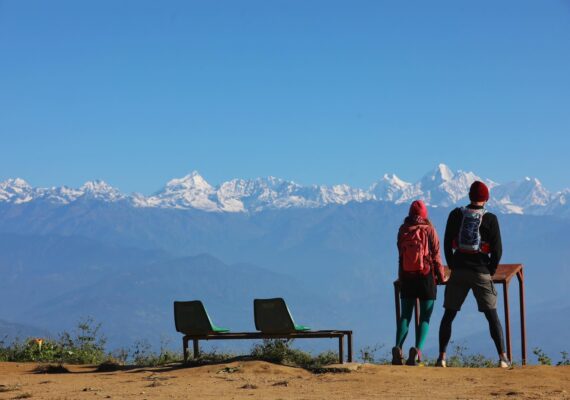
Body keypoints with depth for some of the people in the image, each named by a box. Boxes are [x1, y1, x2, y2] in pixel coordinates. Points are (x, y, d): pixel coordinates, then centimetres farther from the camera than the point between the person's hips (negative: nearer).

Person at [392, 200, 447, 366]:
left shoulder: (402, 230, 3)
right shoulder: (429, 229, -5)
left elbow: (400, 254, 9)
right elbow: (435, 255, -3)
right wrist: (441, 276, 8)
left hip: (406, 277, 2)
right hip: (426, 277, -2)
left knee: (405, 315, 9)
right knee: (425, 317, 3)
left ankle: (398, 347, -11)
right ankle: (417, 349, -16)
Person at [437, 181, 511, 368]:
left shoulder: (456, 215, 2)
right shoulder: (490, 219, -4)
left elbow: (447, 244, 4)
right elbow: (497, 249, -4)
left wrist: (453, 267, 12)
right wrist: (491, 271, 9)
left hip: (458, 272, 1)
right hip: (481, 273, -1)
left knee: (448, 315, 9)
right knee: (492, 316, 5)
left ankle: (442, 356, 5)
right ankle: (503, 357, 1)